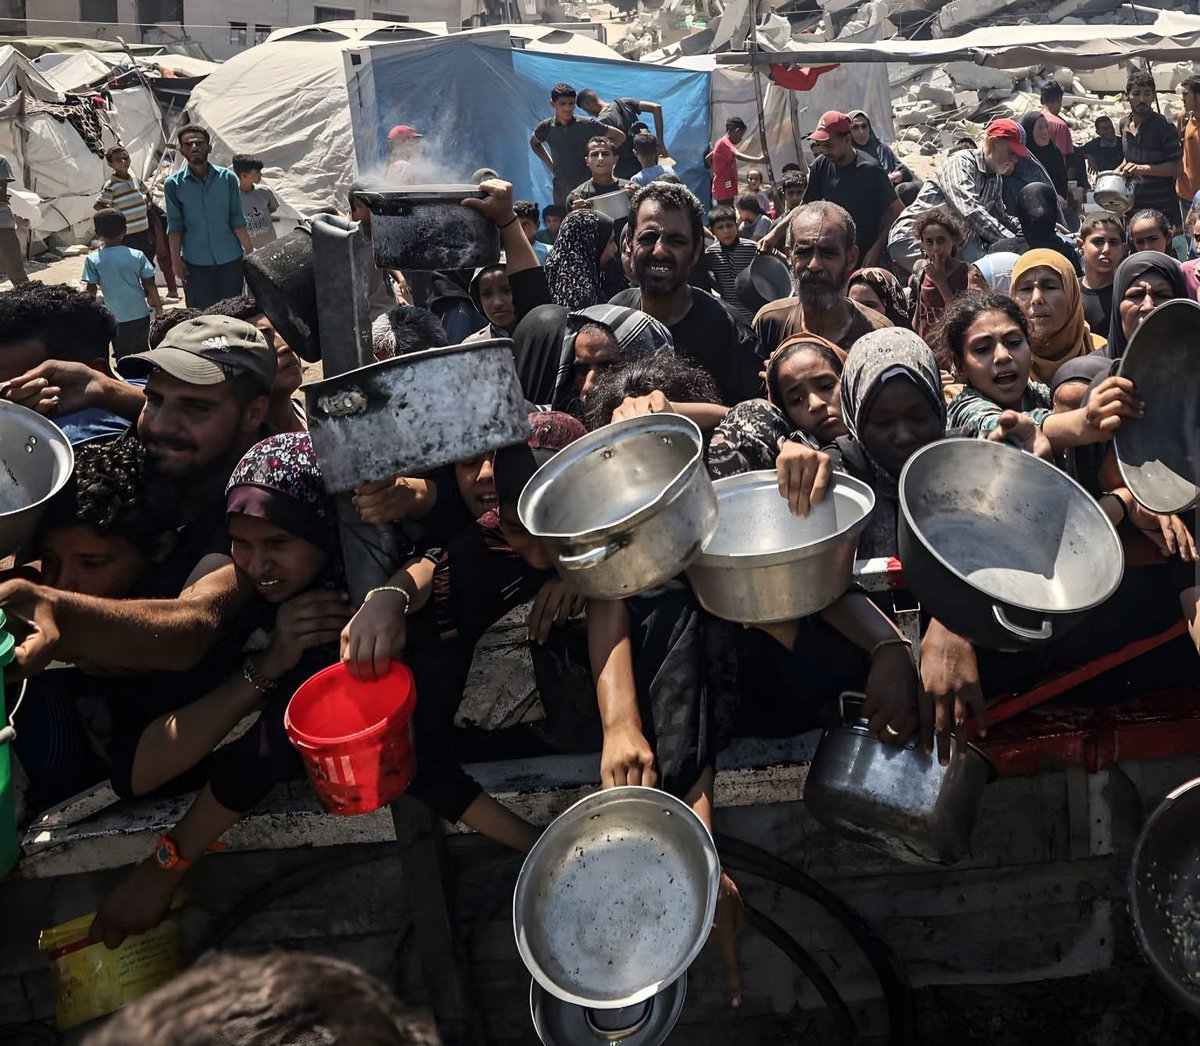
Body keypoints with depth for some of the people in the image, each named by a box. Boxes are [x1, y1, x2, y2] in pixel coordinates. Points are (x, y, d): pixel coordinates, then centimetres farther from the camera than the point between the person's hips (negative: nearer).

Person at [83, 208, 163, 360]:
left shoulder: (93, 260, -8)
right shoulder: (137, 256, -6)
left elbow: (91, 289, -5)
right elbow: (149, 284, -2)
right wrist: (157, 305, 12)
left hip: (115, 317, -2)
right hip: (140, 314, 2)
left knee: (122, 355, 6)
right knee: (142, 352, 17)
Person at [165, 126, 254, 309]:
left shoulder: (227, 177, 0)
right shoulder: (174, 184, -1)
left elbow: (237, 220, 3)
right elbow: (175, 225, 1)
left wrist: (250, 252, -1)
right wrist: (175, 259, -6)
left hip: (230, 259, 1)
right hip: (195, 262, -1)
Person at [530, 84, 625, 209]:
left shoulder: (586, 125, -10)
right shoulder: (546, 127, -3)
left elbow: (619, 136, -1)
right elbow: (534, 142, 21)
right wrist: (549, 164, 8)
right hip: (562, 190, 2)